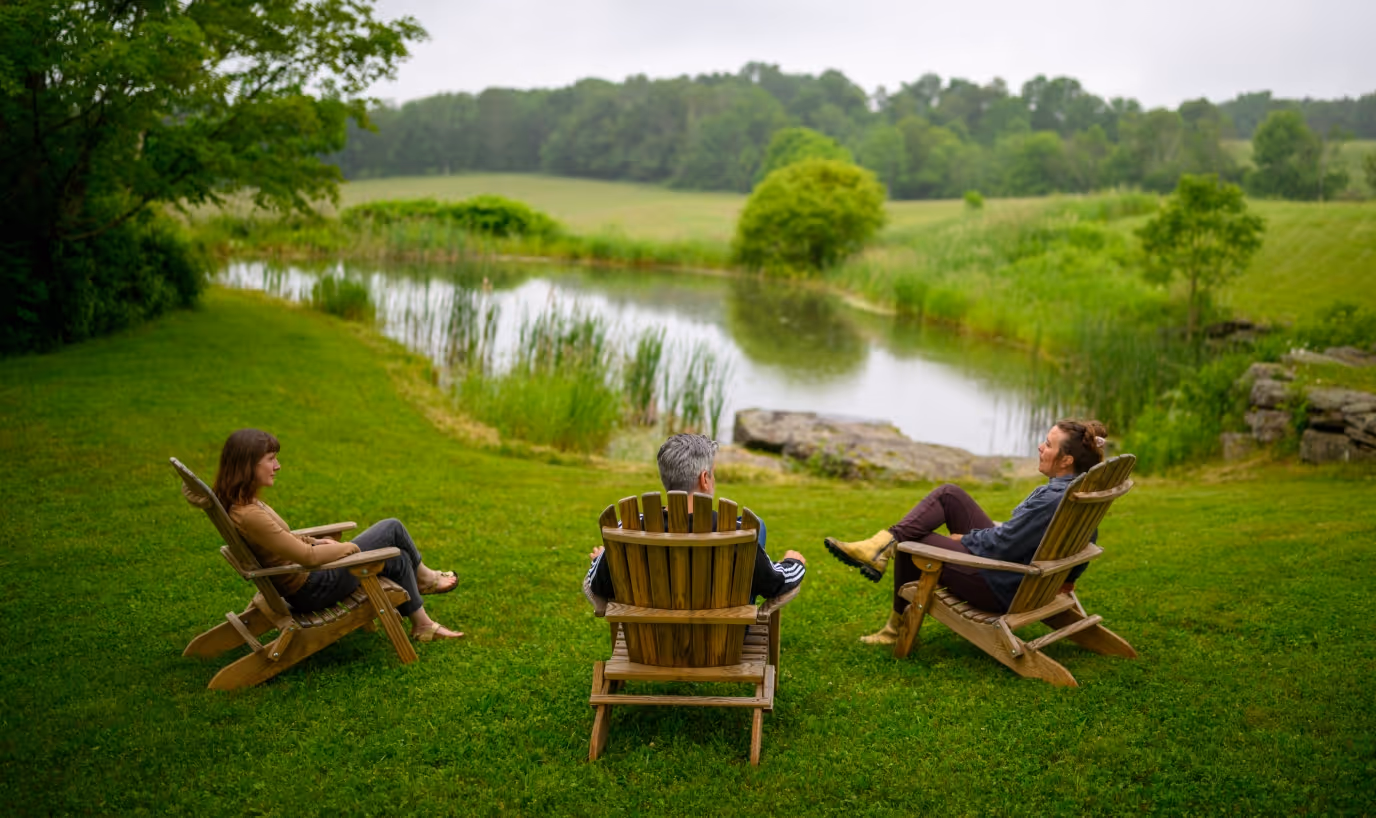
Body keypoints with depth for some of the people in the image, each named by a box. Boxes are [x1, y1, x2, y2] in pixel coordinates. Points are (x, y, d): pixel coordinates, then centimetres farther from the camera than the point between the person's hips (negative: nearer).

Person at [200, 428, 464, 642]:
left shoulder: (240, 504, -2)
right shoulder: (249, 515, -31)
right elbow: (308, 557, -26)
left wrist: (315, 541, 7)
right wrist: (349, 547, -10)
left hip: (301, 581, 9)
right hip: (312, 589, -9)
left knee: (398, 559, 14)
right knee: (392, 528, 0)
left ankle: (422, 624, 33)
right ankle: (423, 576, 27)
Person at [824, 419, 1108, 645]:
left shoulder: (1054, 499, -30)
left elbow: (1001, 546, -24)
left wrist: (962, 538, -8)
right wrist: (1001, 527, 10)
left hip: (1001, 589, -10)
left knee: (910, 543, 5)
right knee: (949, 494, 5)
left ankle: (899, 626, 27)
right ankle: (881, 546, -4)